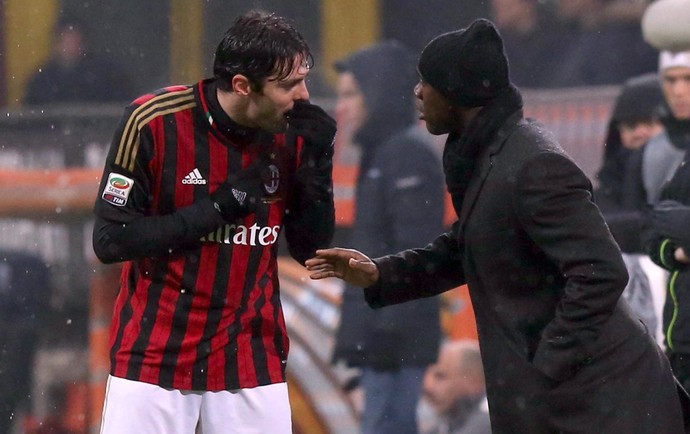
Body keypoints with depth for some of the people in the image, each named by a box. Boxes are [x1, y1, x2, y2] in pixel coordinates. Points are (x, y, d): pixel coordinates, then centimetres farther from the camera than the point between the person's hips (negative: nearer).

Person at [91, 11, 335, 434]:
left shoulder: (293, 131, -2)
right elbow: (110, 240, -12)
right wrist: (216, 208, -18)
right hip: (155, 350, -3)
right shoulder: (155, 121, -13)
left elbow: (311, 249, 2)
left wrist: (316, 160, -12)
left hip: (251, 352, 3)